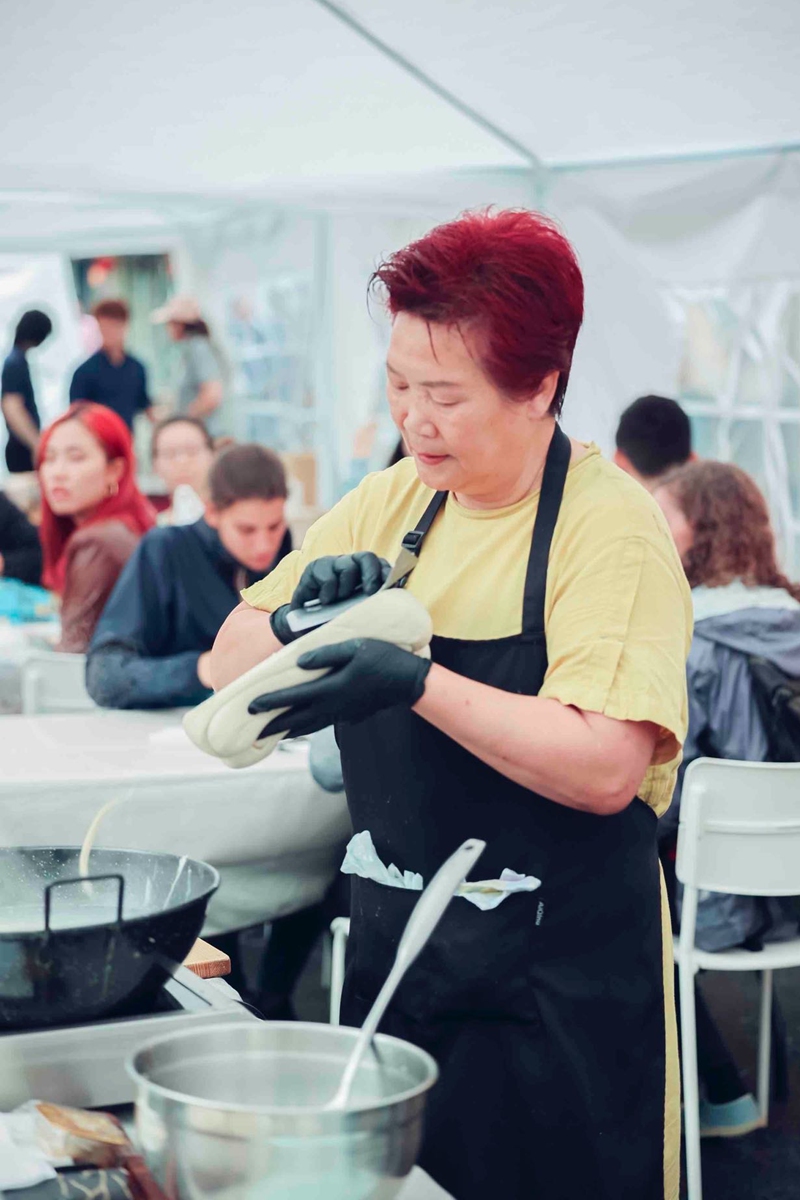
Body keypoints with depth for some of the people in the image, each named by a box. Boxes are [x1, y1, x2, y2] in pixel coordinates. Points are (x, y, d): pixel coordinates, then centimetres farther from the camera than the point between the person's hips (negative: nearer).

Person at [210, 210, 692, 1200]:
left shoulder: (612, 528, -14)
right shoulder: (393, 500, 5)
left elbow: (605, 768, -25)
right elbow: (229, 663, 6)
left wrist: (418, 682, -32)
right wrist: (299, 619, -15)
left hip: (557, 990, -6)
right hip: (392, 957, 6)